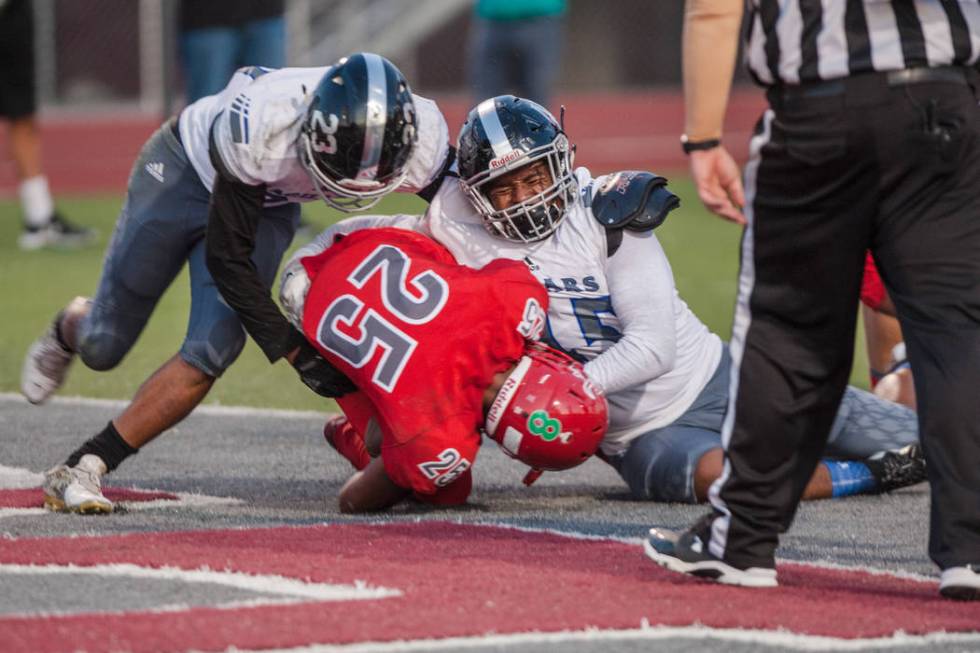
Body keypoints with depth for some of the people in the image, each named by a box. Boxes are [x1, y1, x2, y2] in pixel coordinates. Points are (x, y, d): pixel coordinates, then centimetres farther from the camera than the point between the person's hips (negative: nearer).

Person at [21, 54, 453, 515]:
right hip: (183, 170, -3)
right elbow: (227, 259, -30)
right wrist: (295, 351, -31)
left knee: (213, 352, -17)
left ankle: (81, 470, -7)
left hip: (268, 205, 3)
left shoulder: (419, 143, -35)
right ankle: (69, 330, 47)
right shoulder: (260, 130, -44)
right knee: (102, 347, 9)